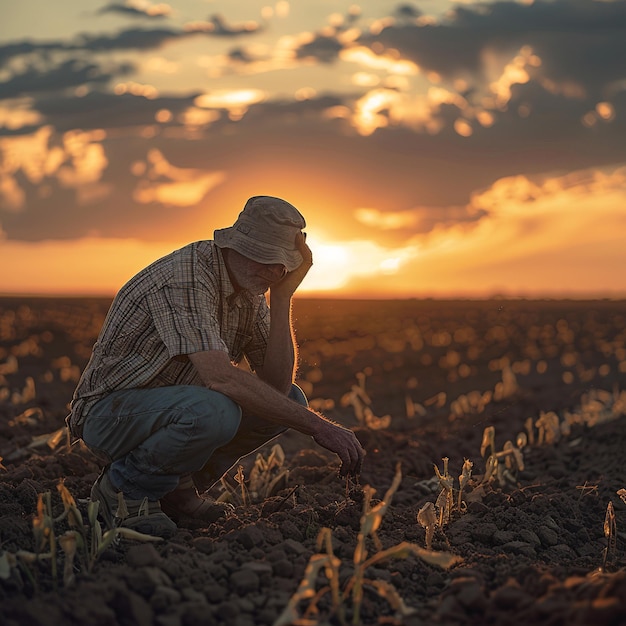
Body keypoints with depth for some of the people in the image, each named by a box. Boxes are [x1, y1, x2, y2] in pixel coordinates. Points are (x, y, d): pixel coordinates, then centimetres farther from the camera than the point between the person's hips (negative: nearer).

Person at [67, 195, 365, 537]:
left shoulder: (250, 291, 1)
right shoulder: (186, 276, -26)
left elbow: (276, 383, -6)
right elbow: (220, 377, -38)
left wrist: (282, 296, -14)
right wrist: (317, 425, -36)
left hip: (172, 404, 8)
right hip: (111, 410, -8)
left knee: (291, 399, -3)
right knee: (213, 411, -37)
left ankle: (177, 484, 4)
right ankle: (124, 488, -9)